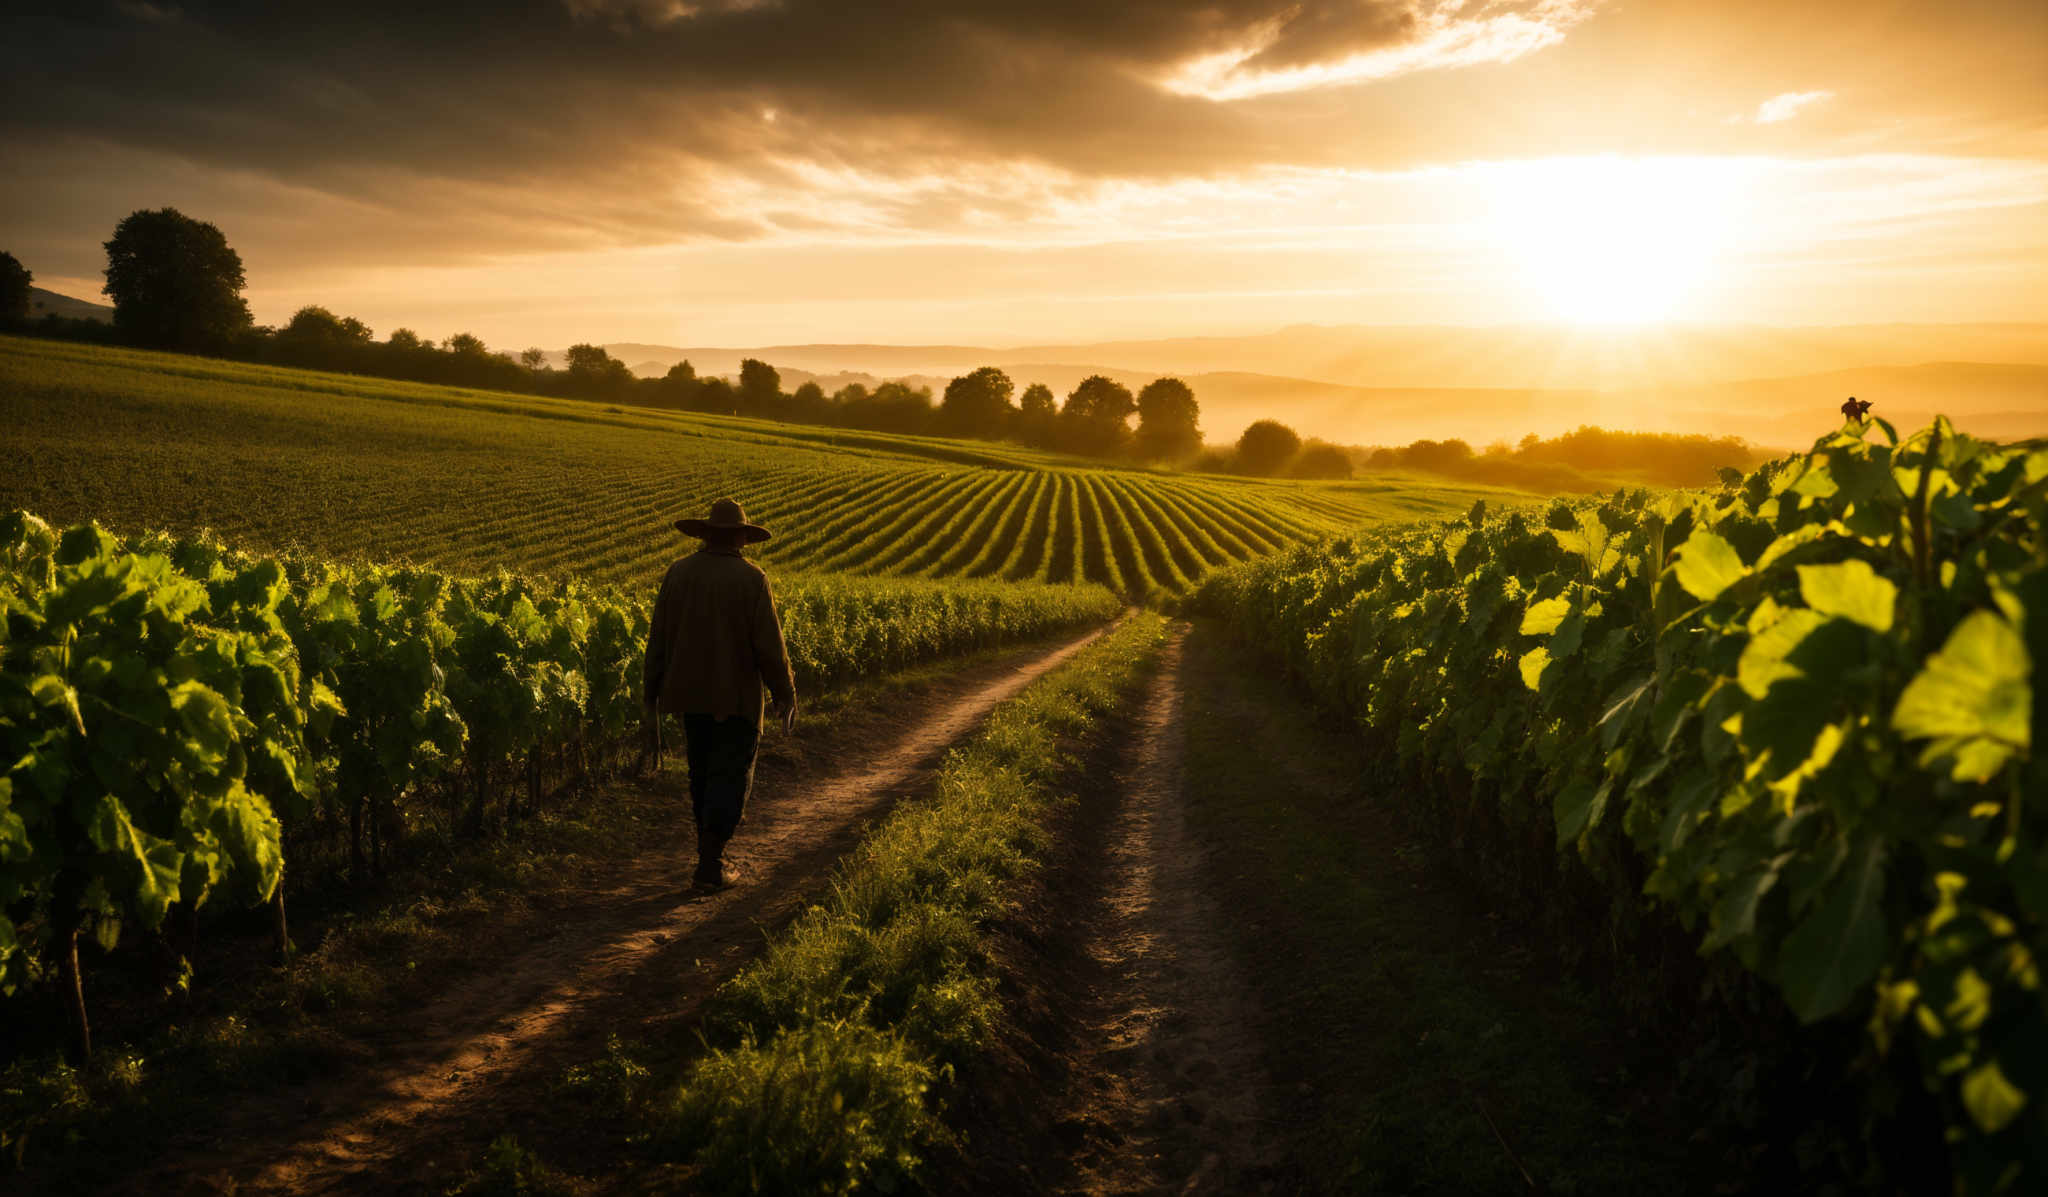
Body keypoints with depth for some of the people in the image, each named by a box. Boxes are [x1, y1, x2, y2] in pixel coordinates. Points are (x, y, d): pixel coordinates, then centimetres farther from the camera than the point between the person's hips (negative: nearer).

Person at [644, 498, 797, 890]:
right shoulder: (750, 578, -12)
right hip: (736, 696, -4)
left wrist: (652, 690, 13)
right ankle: (710, 865, -1)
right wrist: (785, 693, -2)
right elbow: (769, 644, -12)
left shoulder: (678, 572, 0)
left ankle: (712, 854, 25)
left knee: (703, 772, 17)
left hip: (690, 693, 4)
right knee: (730, 777, 3)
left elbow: (658, 637, 4)